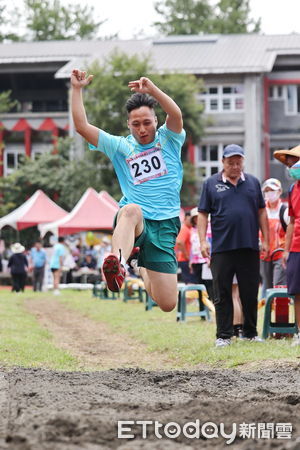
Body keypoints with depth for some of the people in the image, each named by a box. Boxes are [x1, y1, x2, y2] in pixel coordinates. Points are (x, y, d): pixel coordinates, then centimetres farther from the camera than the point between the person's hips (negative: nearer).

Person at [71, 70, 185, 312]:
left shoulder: (168, 140, 9)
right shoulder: (120, 146, 12)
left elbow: (176, 115, -14)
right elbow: (82, 126, 5)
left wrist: (152, 89, -28)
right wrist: (77, 89, -2)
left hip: (164, 226, 1)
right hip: (134, 222, -1)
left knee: (168, 304, -4)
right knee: (132, 210, -41)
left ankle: (145, 272, 33)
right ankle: (118, 264, -69)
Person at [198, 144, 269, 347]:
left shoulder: (253, 182, 11)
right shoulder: (211, 184, 5)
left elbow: (261, 212, 13)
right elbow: (203, 214, 4)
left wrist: (266, 240, 8)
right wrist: (203, 241, -5)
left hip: (249, 247, 2)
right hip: (221, 248, -2)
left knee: (250, 293, 7)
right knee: (222, 294, 1)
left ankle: (251, 332, 18)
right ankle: (223, 335, 6)